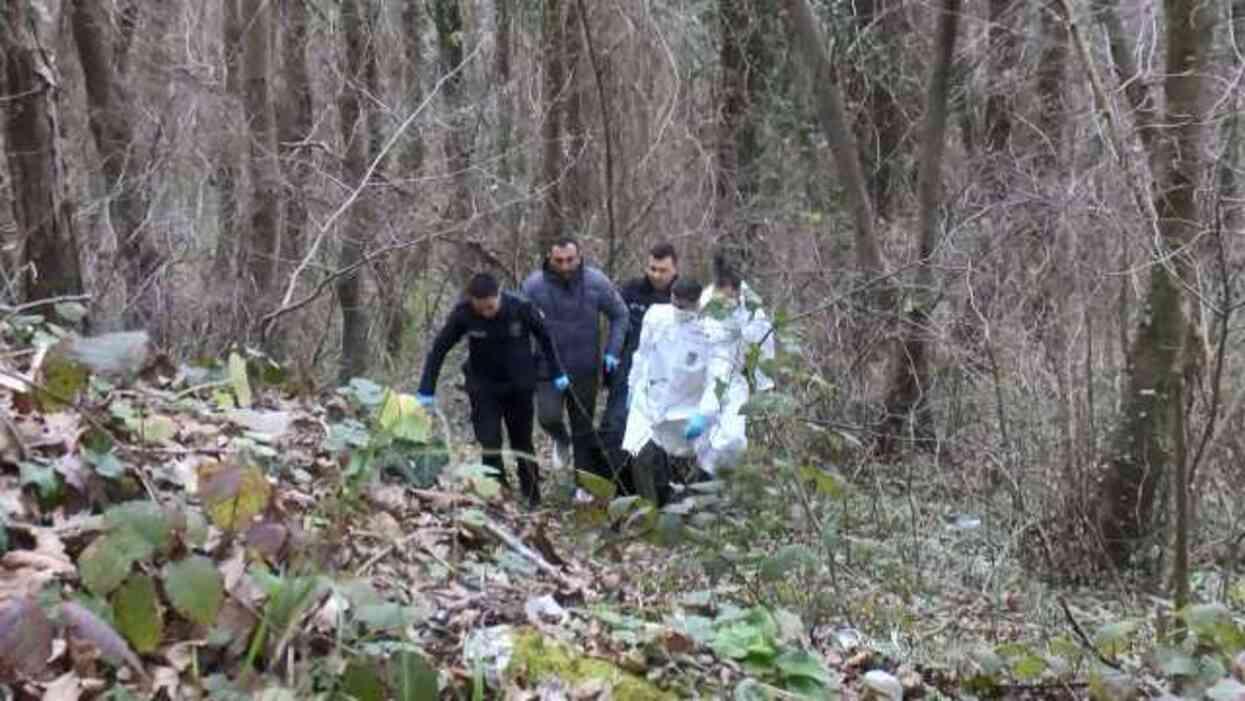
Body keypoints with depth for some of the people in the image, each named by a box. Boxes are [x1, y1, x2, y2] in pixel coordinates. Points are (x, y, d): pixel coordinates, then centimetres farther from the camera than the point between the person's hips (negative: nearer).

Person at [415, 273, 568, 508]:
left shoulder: (521, 308, -22)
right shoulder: (463, 314, -21)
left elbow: (544, 337, -6)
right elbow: (439, 349, -15)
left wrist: (557, 373, 0)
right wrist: (426, 391, -16)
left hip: (519, 384, 0)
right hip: (483, 386, 0)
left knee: (522, 442, 12)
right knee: (489, 442, -10)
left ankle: (533, 498, 26)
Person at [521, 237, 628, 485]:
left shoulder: (596, 282, -8)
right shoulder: (534, 285, -10)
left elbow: (620, 315, 3)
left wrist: (612, 351, -4)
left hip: (585, 369, 1)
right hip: (548, 368, -1)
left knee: (583, 427, 7)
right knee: (548, 416, -16)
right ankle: (561, 440, 21)